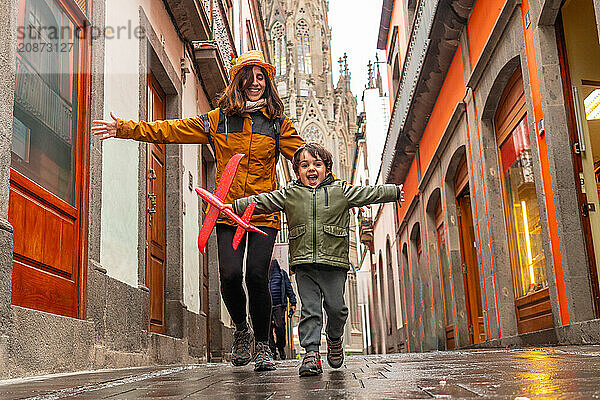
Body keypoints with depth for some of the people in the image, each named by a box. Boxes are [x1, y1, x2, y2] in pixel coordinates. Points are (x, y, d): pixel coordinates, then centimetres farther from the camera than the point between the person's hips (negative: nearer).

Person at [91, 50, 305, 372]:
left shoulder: (278, 124, 9)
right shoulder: (217, 120, 11)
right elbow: (171, 130, 9)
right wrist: (124, 128, 2)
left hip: (264, 213, -1)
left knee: (256, 274, -12)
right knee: (230, 274, -13)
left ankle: (262, 345, 10)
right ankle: (241, 330, 18)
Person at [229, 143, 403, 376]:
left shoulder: (341, 191, 10)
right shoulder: (289, 194, 11)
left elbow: (370, 193, 15)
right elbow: (261, 202, 12)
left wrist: (397, 192, 17)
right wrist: (234, 207, 9)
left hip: (333, 262, 0)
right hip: (303, 264, 1)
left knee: (336, 306, -1)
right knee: (310, 308, -2)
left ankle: (334, 339, 28)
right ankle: (311, 353, 1)